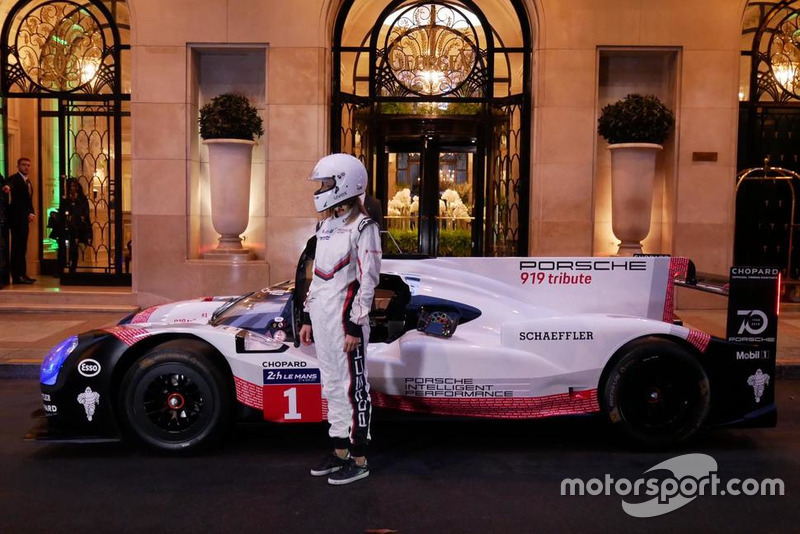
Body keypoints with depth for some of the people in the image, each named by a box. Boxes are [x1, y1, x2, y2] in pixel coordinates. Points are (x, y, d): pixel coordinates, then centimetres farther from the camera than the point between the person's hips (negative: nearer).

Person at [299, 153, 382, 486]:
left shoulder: (362, 227, -9)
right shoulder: (325, 226, 15)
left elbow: (368, 281, -13)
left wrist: (355, 326, -16)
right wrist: (308, 317, 17)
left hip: (345, 318, -8)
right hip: (322, 317, 8)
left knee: (353, 387, -1)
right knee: (332, 386, 14)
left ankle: (358, 460, 8)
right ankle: (340, 451, 25)